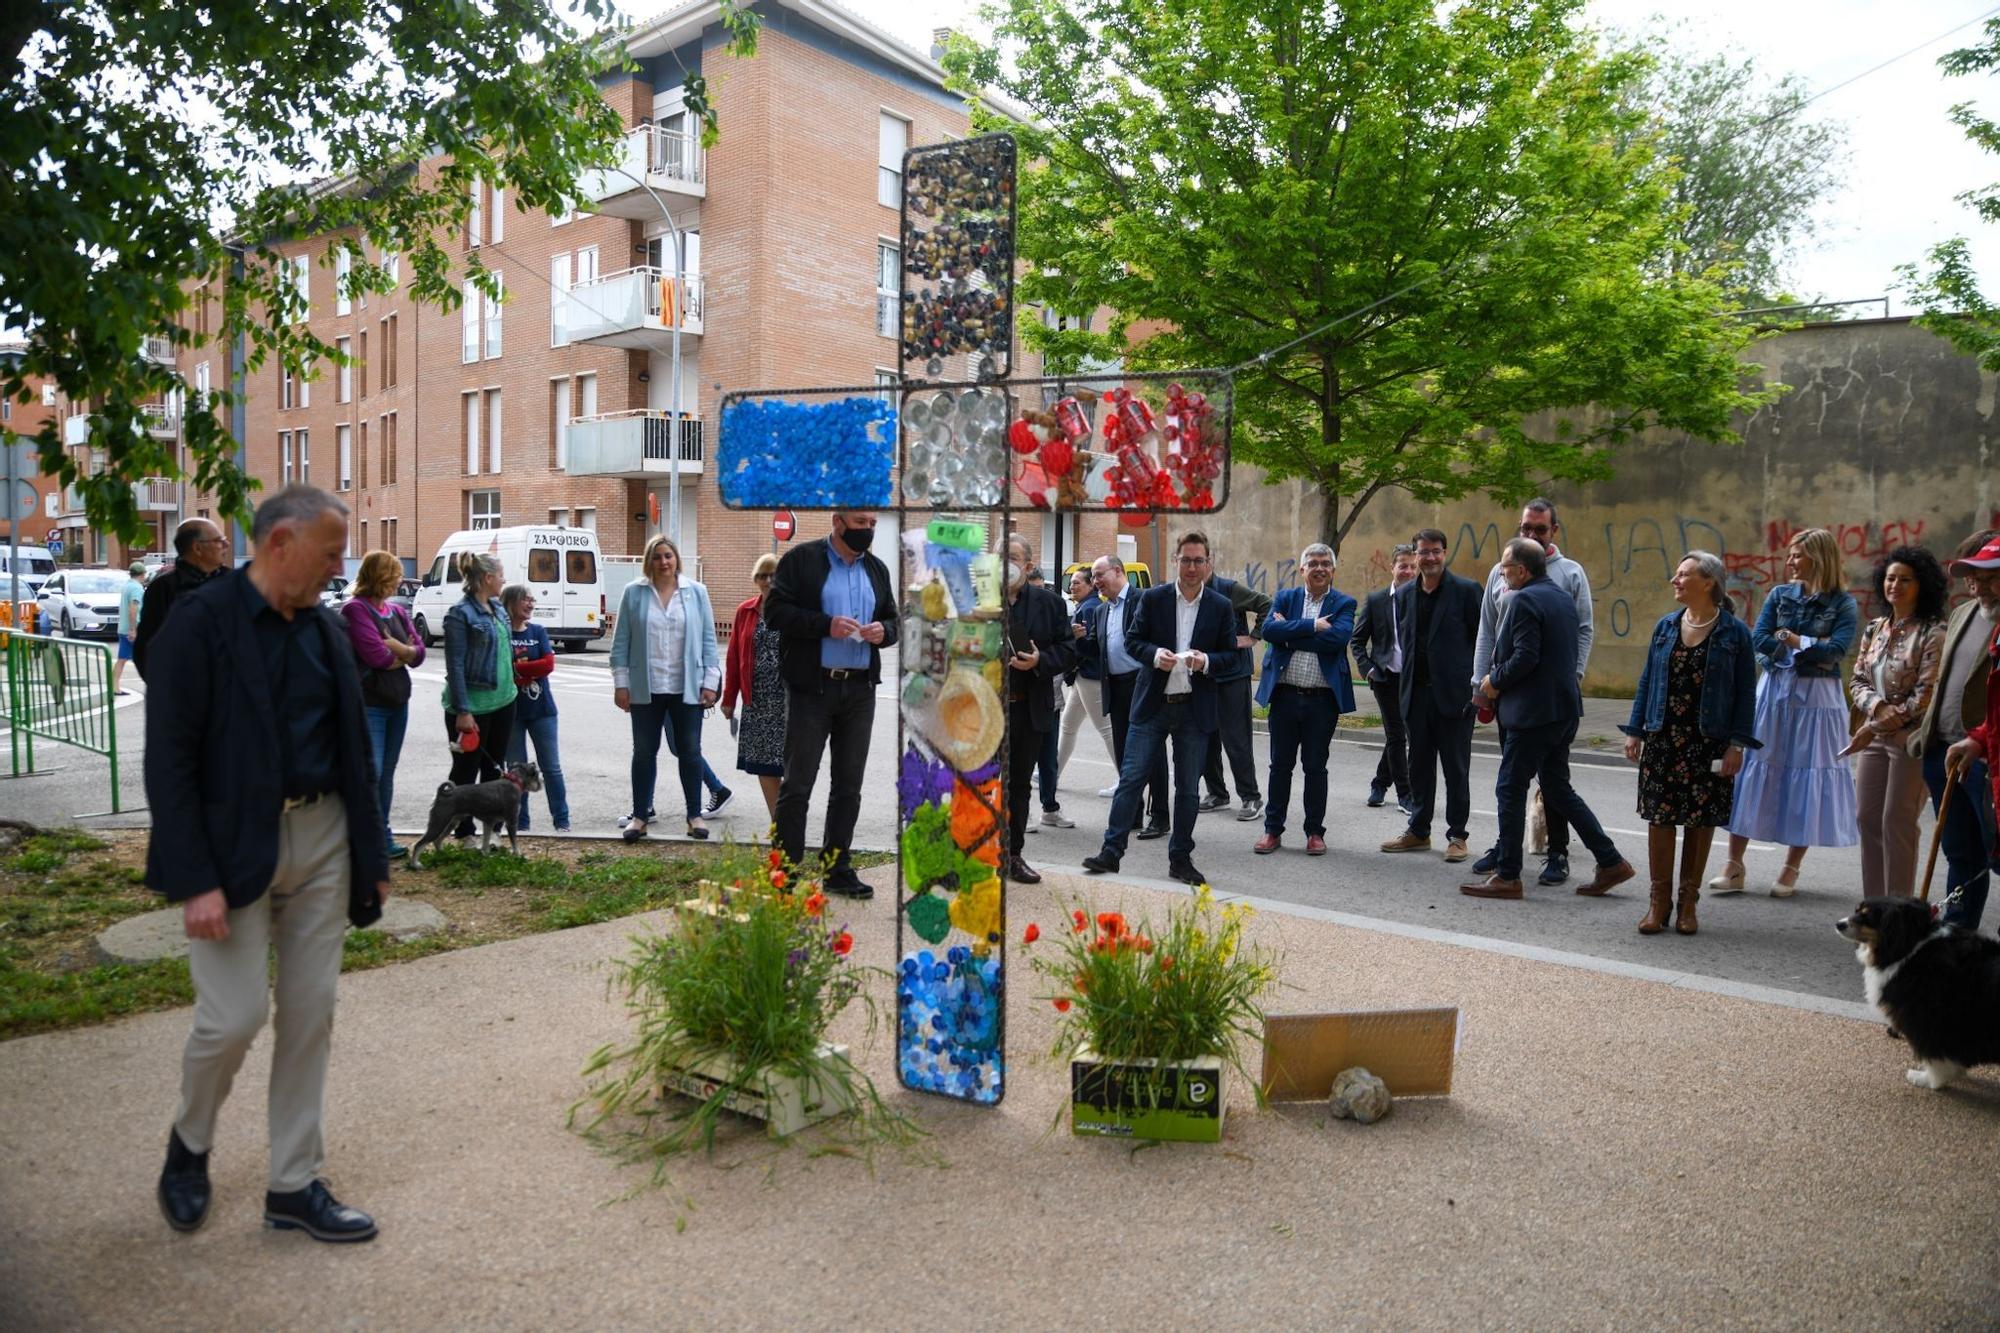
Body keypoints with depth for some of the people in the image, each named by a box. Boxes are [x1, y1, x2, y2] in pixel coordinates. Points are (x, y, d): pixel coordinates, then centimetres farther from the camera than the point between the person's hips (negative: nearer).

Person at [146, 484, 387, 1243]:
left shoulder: (324, 628, 8)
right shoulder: (201, 620, -10)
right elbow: (169, 759, -13)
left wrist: (371, 854, 11)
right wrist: (195, 880, -17)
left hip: (321, 838, 6)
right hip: (233, 845, -5)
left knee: (310, 1016, 9)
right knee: (235, 1016, -5)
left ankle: (294, 1186, 22)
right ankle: (190, 1143, 28)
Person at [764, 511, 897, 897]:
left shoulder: (877, 568, 14)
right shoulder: (801, 559, -2)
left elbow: (892, 619, 21)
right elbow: (776, 609, -9)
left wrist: (884, 631, -3)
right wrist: (825, 625, -19)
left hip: (860, 688, 6)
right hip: (811, 687, -5)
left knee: (848, 785, 10)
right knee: (797, 782, -2)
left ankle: (837, 869, 20)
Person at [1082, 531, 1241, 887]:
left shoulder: (1221, 607, 3)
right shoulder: (1153, 598, 1)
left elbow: (1231, 654, 6)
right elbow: (1132, 640, 4)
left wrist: (1206, 661, -15)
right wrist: (1156, 655, -16)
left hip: (1195, 709, 1)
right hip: (1152, 704, -1)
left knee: (1188, 788, 8)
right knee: (1131, 777, -2)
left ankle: (1180, 859, 19)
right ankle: (1111, 851, 3)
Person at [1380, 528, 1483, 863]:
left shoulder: (1466, 590, -5)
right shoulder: (1404, 594, 9)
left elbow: (1481, 641, -4)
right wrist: (1407, 680, 8)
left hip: (1454, 693, -5)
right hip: (1417, 692, 5)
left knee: (1456, 767, 3)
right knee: (1419, 765, 12)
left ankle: (1457, 835, 13)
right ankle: (1418, 831, 23)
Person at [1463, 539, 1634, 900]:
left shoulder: (1524, 600, -15)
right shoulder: (1563, 595, 13)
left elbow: (1525, 657, -23)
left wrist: (1495, 680, -6)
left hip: (1533, 710, -9)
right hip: (1565, 706, 9)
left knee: (1510, 789, 0)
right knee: (1557, 789, 17)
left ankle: (1507, 876, 6)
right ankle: (1610, 862, 17)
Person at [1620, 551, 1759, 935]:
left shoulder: (1734, 632, -3)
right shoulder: (1666, 626, 7)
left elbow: (1746, 692, -3)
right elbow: (1647, 681, 10)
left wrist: (1737, 744, -9)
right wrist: (1635, 731, 5)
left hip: (1709, 743, -3)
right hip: (1663, 739, 3)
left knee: (1702, 821, 5)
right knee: (1659, 817, 1)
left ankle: (1688, 902, 17)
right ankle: (1659, 900, 11)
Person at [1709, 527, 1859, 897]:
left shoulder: (1842, 604, -1)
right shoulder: (1780, 595, 6)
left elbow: (1837, 649, -15)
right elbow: (1758, 640, -4)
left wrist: (1789, 638, -8)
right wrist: (1812, 646, -9)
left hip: (1817, 698, -2)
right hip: (1773, 691, 2)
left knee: (1807, 777, 2)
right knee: (1754, 772, -1)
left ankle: (1791, 869, 14)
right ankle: (1734, 866, 3)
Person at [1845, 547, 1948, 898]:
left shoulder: (1933, 633, -9)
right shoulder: (1875, 629, 11)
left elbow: (1925, 697, -15)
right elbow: (1857, 681, 9)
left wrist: (1876, 726, -13)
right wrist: (1878, 707, -11)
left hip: (1911, 738, -6)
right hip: (1874, 737, 6)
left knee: (1897, 820, -4)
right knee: (1867, 817, 8)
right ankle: (1873, 903, 18)